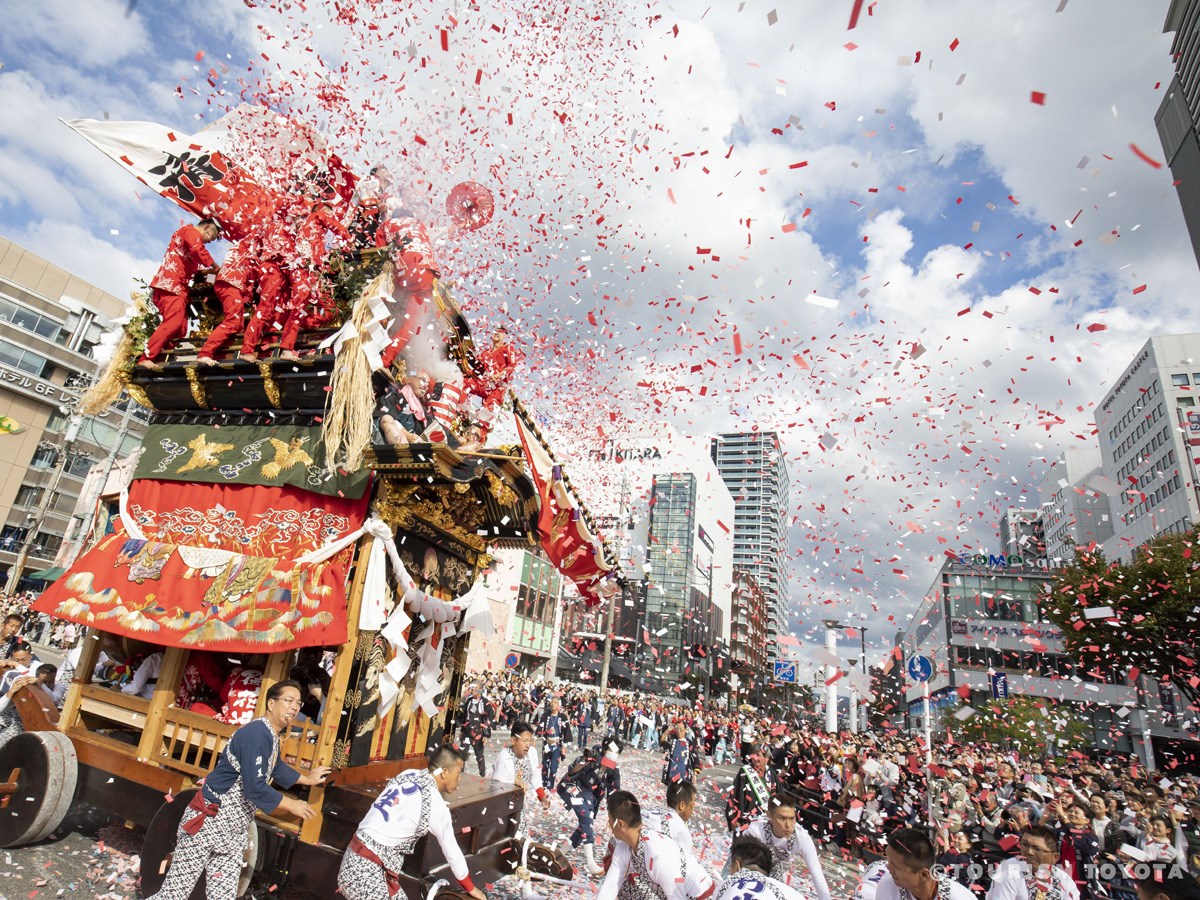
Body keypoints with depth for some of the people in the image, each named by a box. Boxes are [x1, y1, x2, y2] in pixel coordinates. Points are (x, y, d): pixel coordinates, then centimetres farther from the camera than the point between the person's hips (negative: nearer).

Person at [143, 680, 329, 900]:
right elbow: (254, 788, -27)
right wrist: (291, 805, -14)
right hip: (207, 824, -9)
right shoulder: (256, 733, -24)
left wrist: (308, 779, 34)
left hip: (233, 832, 9)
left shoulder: (271, 735, 7)